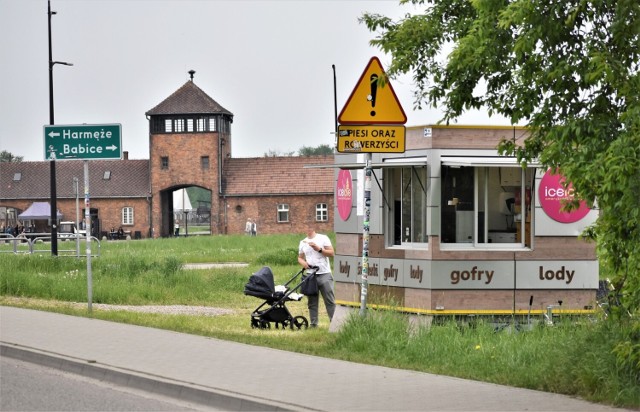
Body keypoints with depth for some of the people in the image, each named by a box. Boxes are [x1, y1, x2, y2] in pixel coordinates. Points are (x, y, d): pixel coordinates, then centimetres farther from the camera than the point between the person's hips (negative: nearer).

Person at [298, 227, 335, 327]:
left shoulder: (323, 238, 2)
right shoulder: (303, 242, 14)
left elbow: (331, 253, -3)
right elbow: (300, 258, 18)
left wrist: (319, 249, -15)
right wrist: (303, 262, -5)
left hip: (324, 274, -4)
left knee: (330, 300, -6)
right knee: (312, 302, 5)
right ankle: (313, 324, 9)